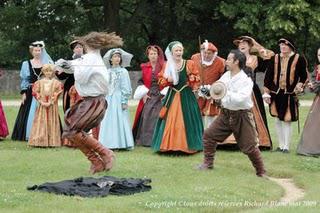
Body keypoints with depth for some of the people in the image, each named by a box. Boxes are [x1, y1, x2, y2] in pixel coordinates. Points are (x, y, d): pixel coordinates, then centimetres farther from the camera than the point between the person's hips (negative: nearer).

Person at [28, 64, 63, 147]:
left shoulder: (56, 83, 2)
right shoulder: (39, 82, 7)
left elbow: (56, 94, -5)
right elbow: (35, 92, 1)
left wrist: (50, 102, -14)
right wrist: (41, 101, -10)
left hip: (52, 106, -1)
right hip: (42, 105, 1)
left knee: (52, 122, -2)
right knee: (41, 122, -2)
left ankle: (52, 142, -2)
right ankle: (40, 141, -2)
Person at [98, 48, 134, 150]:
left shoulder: (123, 71, 0)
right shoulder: (107, 72, 11)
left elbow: (126, 88, -3)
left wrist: (124, 101, -9)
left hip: (119, 99, -4)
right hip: (108, 99, 4)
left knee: (119, 120, -6)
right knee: (108, 121, 0)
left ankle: (120, 143, -4)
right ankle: (109, 143, 3)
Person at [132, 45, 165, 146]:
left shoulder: (163, 67, 0)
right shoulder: (144, 67, 8)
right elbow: (140, 82, 11)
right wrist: (143, 94, 0)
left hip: (160, 96, -2)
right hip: (148, 97, 2)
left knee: (158, 118, -7)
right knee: (146, 118, -1)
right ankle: (146, 140, 5)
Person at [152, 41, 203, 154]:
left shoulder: (189, 64, 0)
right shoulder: (167, 65, 7)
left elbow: (197, 79, 4)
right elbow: (161, 80, 10)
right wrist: (168, 80, -9)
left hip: (186, 96, -2)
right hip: (172, 96, 2)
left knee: (186, 121, 0)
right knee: (170, 121, 0)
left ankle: (187, 145, 7)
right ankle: (169, 145, 6)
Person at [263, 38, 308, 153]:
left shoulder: (299, 59, -2)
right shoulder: (274, 59, 6)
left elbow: (304, 76, 6)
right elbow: (268, 76, 8)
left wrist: (299, 86, -12)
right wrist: (266, 92, 5)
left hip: (289, 95, -3)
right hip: (276, 93, 3)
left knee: (286, 120, -4)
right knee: (278, 120, 9)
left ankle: (286, 147, 4)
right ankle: (281, 145, 19)